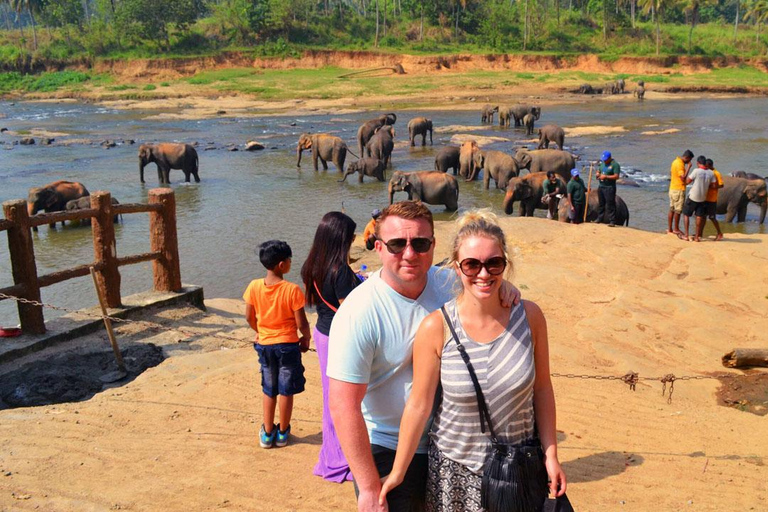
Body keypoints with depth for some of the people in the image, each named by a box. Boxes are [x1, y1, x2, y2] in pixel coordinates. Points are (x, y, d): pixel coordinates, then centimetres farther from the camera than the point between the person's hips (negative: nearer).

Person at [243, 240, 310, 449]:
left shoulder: (254, 287, -9)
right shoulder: (292, 290, -19)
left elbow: (249, 317, 0)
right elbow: (301, 323, -15)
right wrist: (306, 338, 4)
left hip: (264, 345, 3)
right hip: (288, 345, -3)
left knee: (268, 390, 18)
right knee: (286, 391, 12)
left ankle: (267, 433, 26)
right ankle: (282, 432, 23)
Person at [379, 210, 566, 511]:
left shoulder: (529, 316, -9)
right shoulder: (436, 328, -16)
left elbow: (542, 389, 1)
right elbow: (419, 405, -10)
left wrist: (551, 454, 3)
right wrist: (397, 473, -4)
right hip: (455, 468, -1)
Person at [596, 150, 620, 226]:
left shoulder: (615, 164, -11)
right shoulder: (603, 163, 13)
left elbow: (616, 176, -17)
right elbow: (599, 171, 25)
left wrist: (606, 177, -23)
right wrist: (598, 174, 1)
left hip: (609, 187, -8)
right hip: (601, 186, 8)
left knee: (610, 205, -7)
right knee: (601, 203, 15)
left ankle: (612, 221, -4)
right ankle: (600, 219, 26)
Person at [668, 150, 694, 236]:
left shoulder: (676, 161, 10)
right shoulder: (680, 164, -19)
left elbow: (671, 172, 24)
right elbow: (683, 178, -26)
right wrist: (688, 167, -21)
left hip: (672, 189, 10)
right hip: (679, 190, -10)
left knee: (672, 209, 12)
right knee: (678, 210, -1)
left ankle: (669, 228, 16)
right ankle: (676, 229, 6)